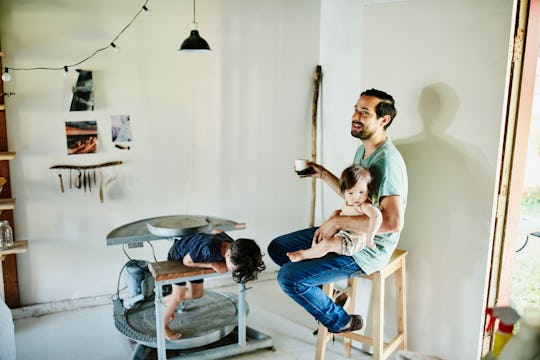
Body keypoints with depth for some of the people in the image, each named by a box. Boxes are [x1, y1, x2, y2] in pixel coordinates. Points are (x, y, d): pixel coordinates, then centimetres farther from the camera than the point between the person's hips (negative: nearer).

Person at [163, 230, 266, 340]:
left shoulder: (232, 245, -26)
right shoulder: (208, 250, -47)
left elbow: (217, 231, -4)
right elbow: (187, 261, -29)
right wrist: (213, 264, -36)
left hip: (193, 251, 7)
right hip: (178, 255, -6)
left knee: (197, 293, 13)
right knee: (179, 296, -4)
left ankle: (166, 300, 37)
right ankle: (163, 325, 21)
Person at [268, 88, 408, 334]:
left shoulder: (387, 161, -24)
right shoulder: (363, 149, 8)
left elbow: (393, 222, -33)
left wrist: (338, 222, -28)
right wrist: (323, 174, 9)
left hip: (367, 249, -10)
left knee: (288, 277, -19)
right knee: (277, 248, 9)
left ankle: (341, 321, 5)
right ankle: (326, 295, 21)